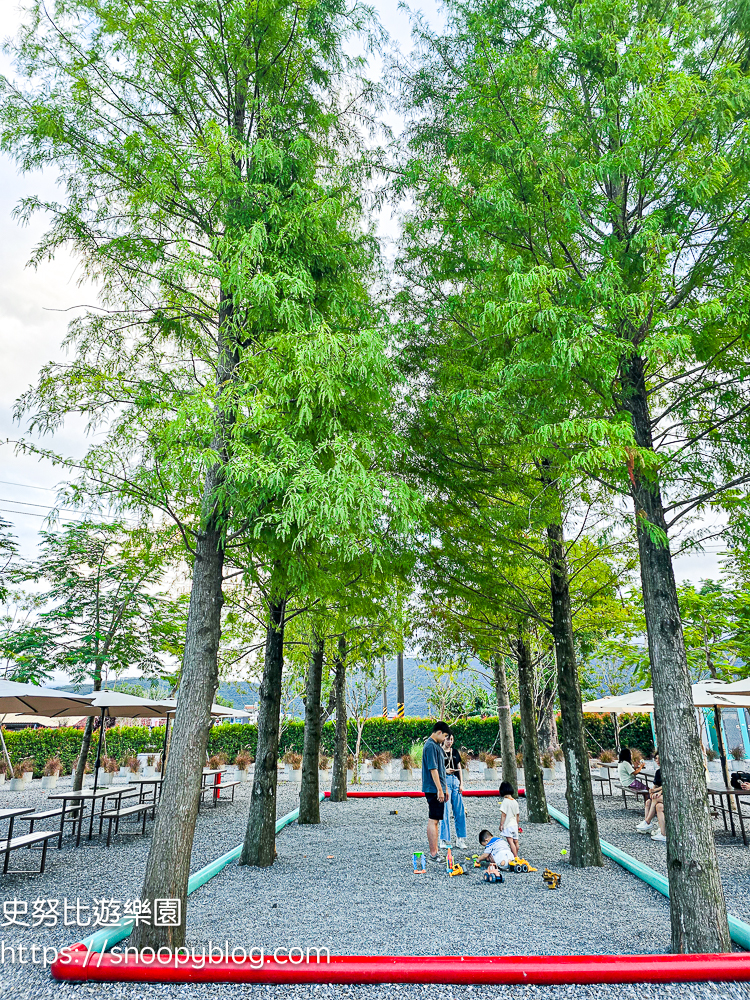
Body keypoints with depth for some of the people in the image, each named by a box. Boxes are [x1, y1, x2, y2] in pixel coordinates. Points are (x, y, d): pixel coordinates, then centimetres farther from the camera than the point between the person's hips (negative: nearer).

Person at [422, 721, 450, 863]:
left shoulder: (436, 745, 16)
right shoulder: (431, 746, -17)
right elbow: (433, 769, -21)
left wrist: (445, 788, 24)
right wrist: (440, 789, -21)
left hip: (438, 789, 10)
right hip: (433, 789, -10)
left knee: (435, 820, 14)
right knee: (433, 820, -6)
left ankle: (434, 851, 21)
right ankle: (433, 853, -2)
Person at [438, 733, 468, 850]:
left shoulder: (455, 751, 16)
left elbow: (459, 769, 17)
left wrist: (461, 784, 9)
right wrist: (445, 771, -18)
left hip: (455, 781, 5)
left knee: (460, 811, 2)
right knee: (445, 811, -5)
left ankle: (460, 839, 11)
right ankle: (444, 840, 4)